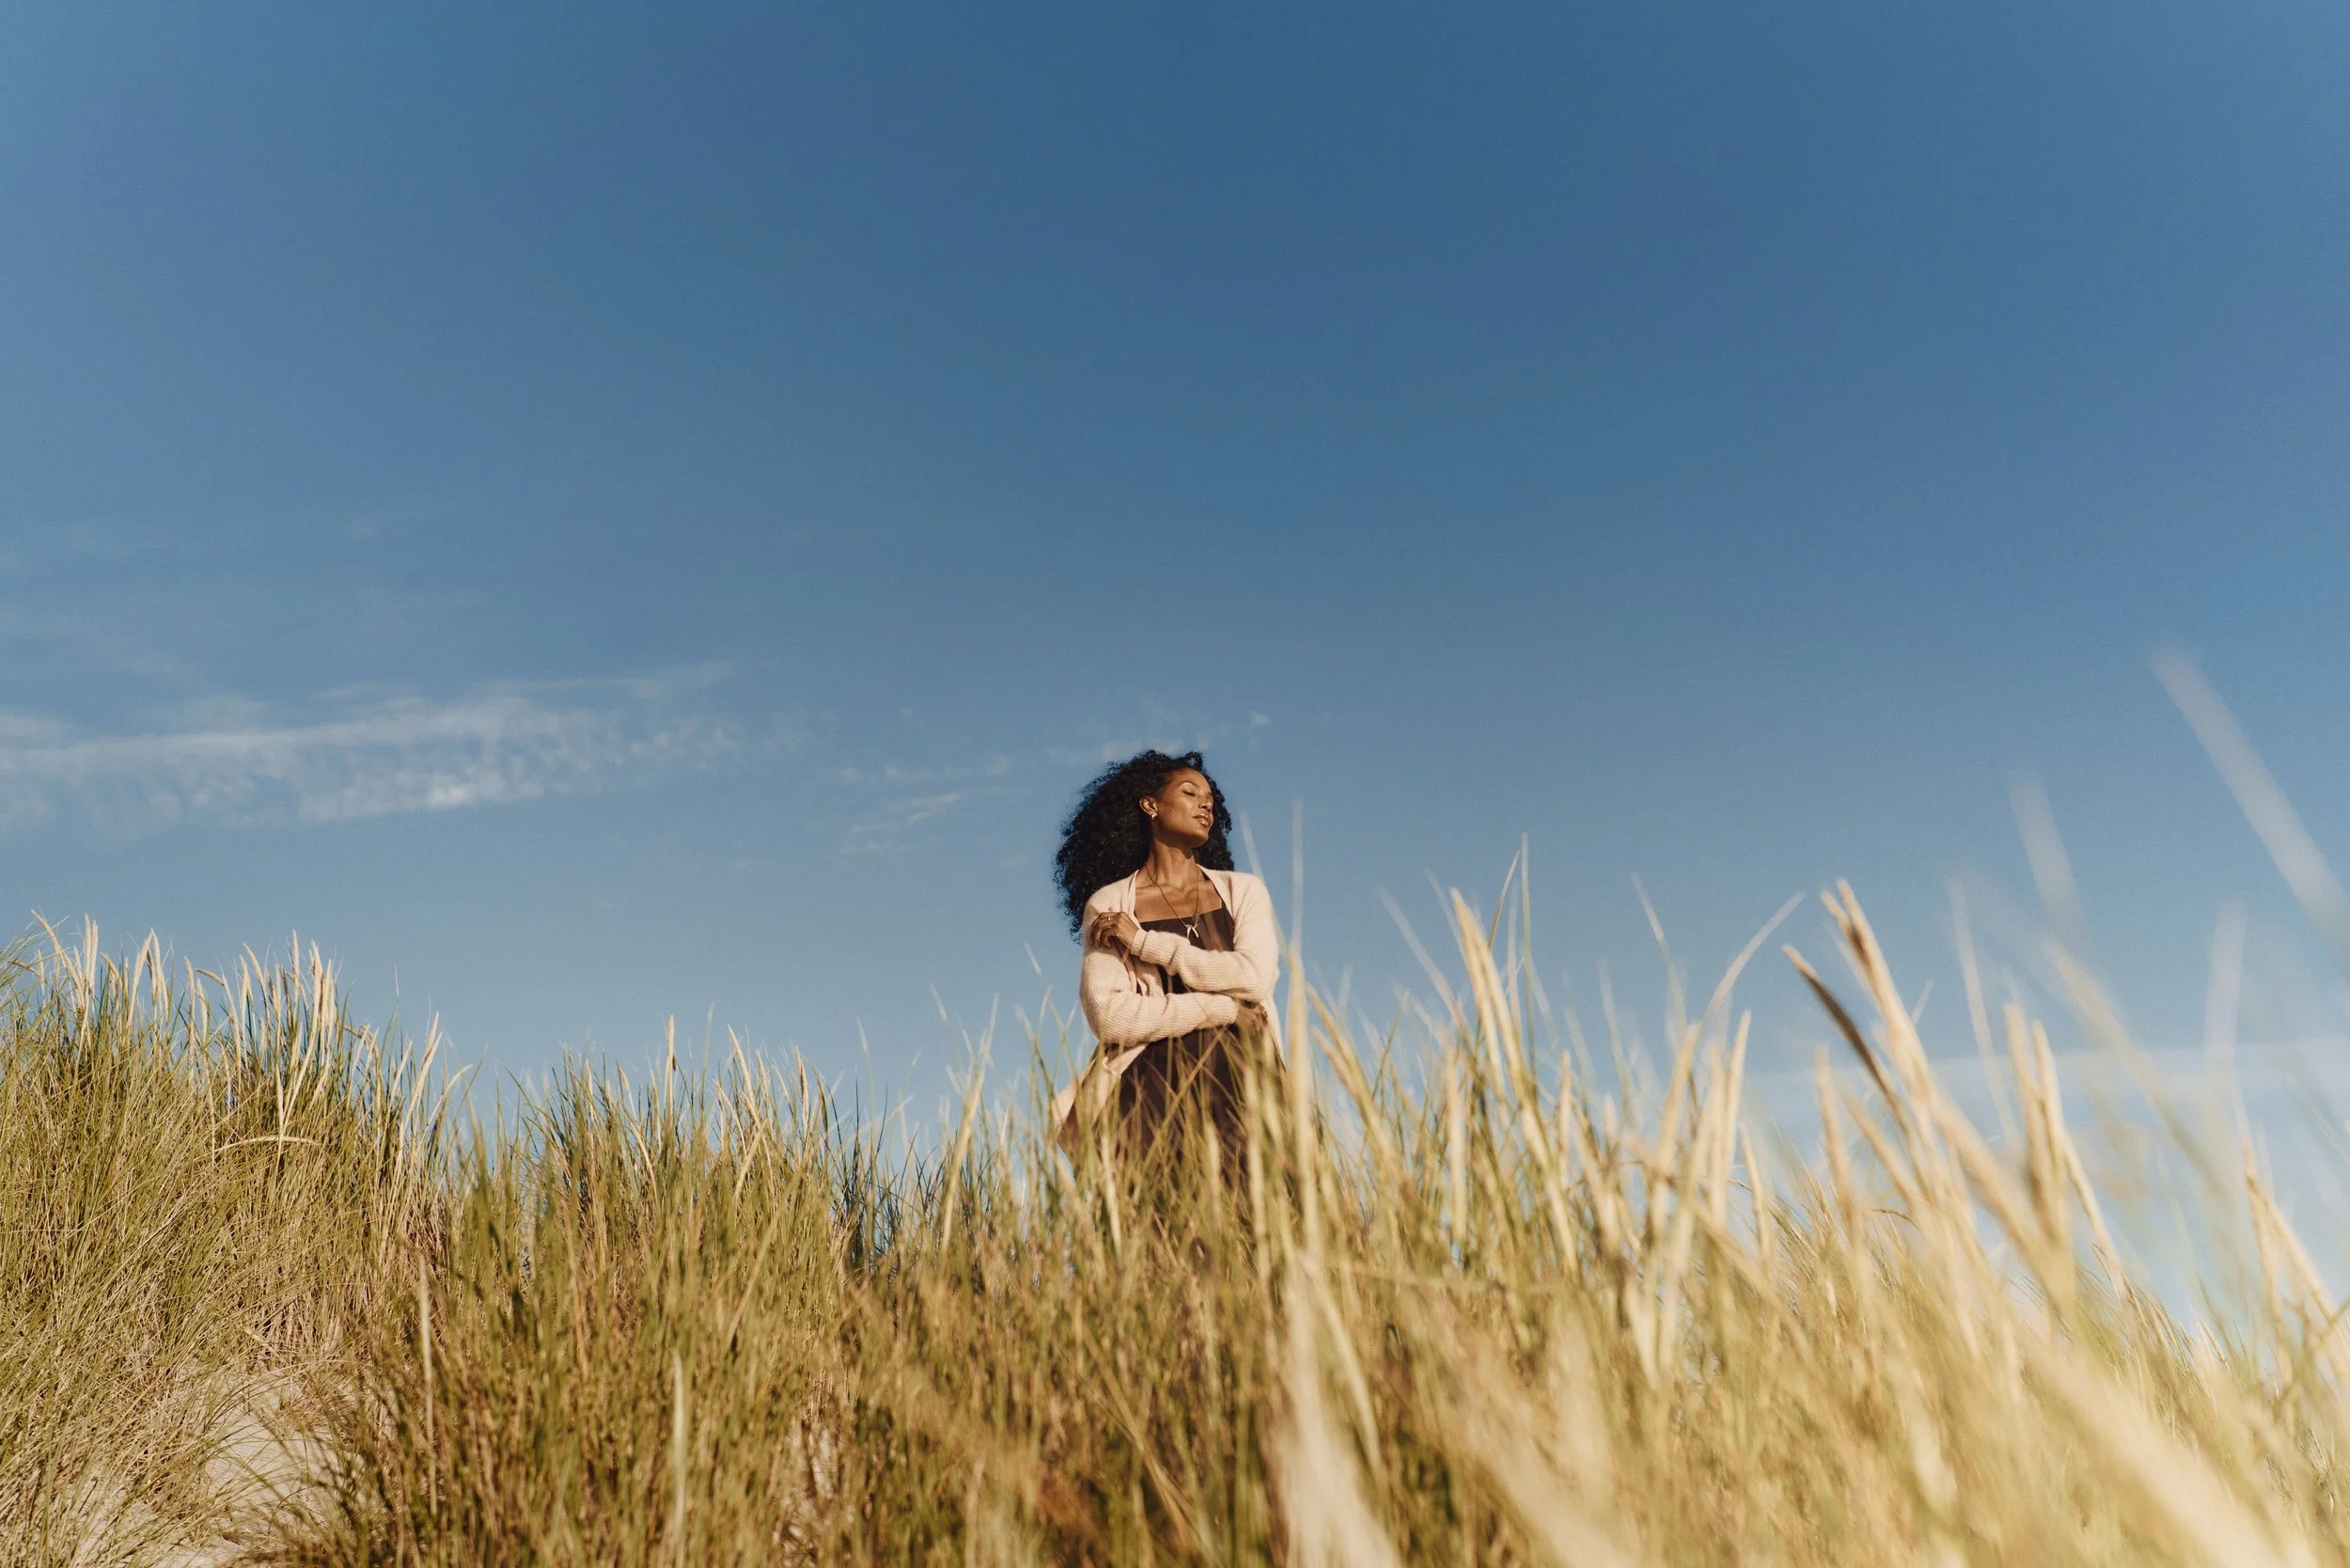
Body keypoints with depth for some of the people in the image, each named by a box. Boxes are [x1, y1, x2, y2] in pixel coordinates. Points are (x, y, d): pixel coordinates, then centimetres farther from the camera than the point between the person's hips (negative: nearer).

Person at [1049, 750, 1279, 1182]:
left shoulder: (1243, 891, 15)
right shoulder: (1108, 905, 8)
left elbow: (1255, 978, -3)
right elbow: (1108, 1015, -4)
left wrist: (1142, 940, -2)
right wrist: (1223, 1008, -4)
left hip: (1239, 1081, 2)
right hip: (1153, 1083, -2)